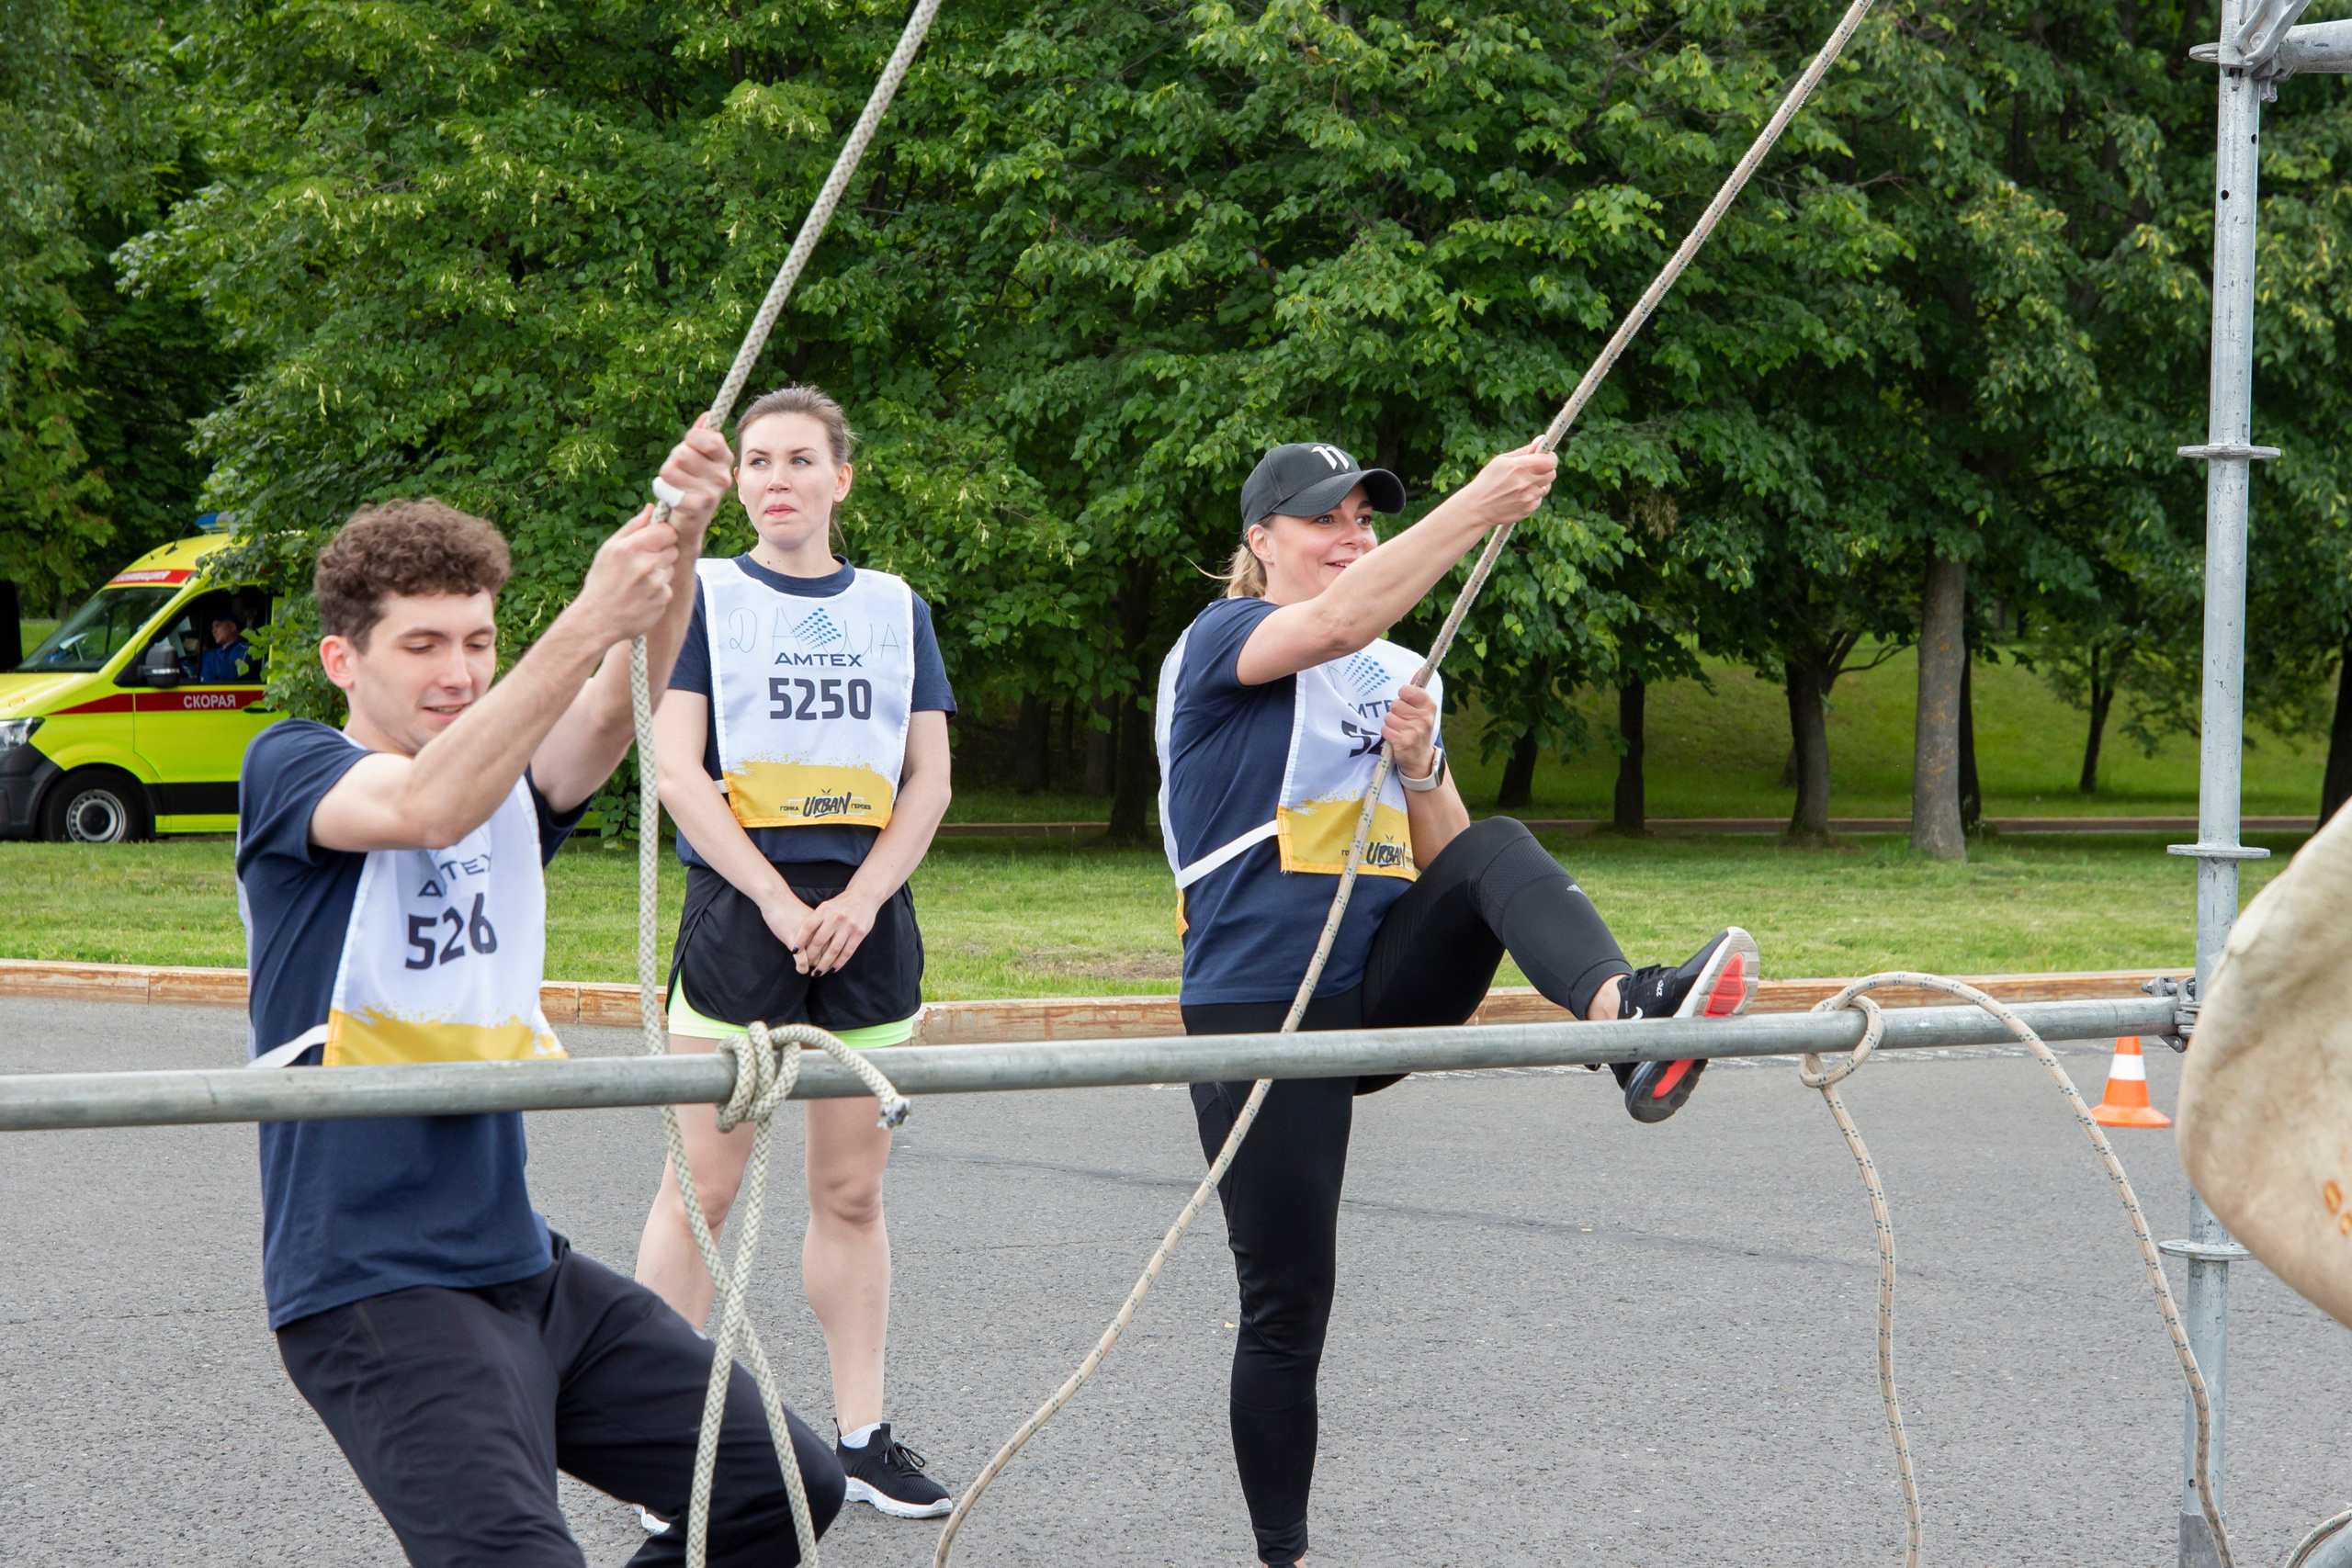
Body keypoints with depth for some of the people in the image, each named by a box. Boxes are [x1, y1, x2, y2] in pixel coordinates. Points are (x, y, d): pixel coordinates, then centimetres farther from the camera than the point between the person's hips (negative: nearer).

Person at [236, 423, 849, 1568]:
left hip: (525, 1269, 7)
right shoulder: (286, 769, -5)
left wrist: (678, 543, -28)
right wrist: (587, 621, -35)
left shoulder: (511, 789, 11)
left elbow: (617, 709, -9)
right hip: (375, 1289, -7)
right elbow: (425, 806, -27)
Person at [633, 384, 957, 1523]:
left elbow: (929, 782, 9)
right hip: (738, 908, -3)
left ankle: (860, 1437, 13)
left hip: (866, 917, 3)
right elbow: (677, 770, -5)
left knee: (852, 1191, 7)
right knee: (702, 1188, -5)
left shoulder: (894, 607, 12)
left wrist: (857, 903, -6)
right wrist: (781, 905, -12)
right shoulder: (704, 595, 3)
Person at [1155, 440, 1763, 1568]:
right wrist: (1481, 505, -32)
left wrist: (1417, 768, -7)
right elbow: (1337, 623, -27)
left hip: (1384, 987, 4)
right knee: (1288, 1302, -2)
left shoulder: (1402, 676, 16)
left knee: (1498, 851, -25)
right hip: (1260, 1007, -4)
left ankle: (1624, 1014, -53)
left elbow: (1445, 853, 14)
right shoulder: (1222, 640, -4)